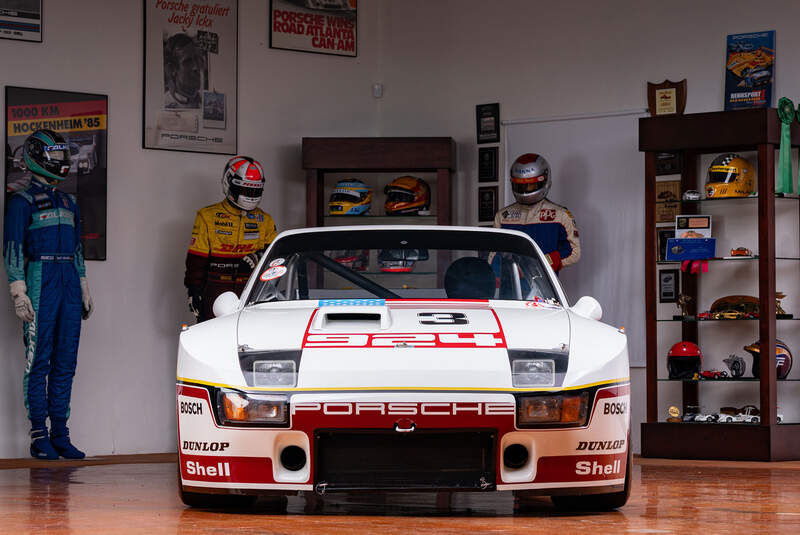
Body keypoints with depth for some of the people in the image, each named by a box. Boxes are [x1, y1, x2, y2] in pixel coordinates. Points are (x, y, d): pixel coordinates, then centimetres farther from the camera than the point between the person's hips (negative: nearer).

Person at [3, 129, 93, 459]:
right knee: (39, 360, -5)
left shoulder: (68, 202, 19)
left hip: (70, 281, 6)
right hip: (40, 279, -6)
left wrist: (84, 290, 19)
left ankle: (60, 435, 8)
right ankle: (39, 436, -2)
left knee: (66, 361, 5)